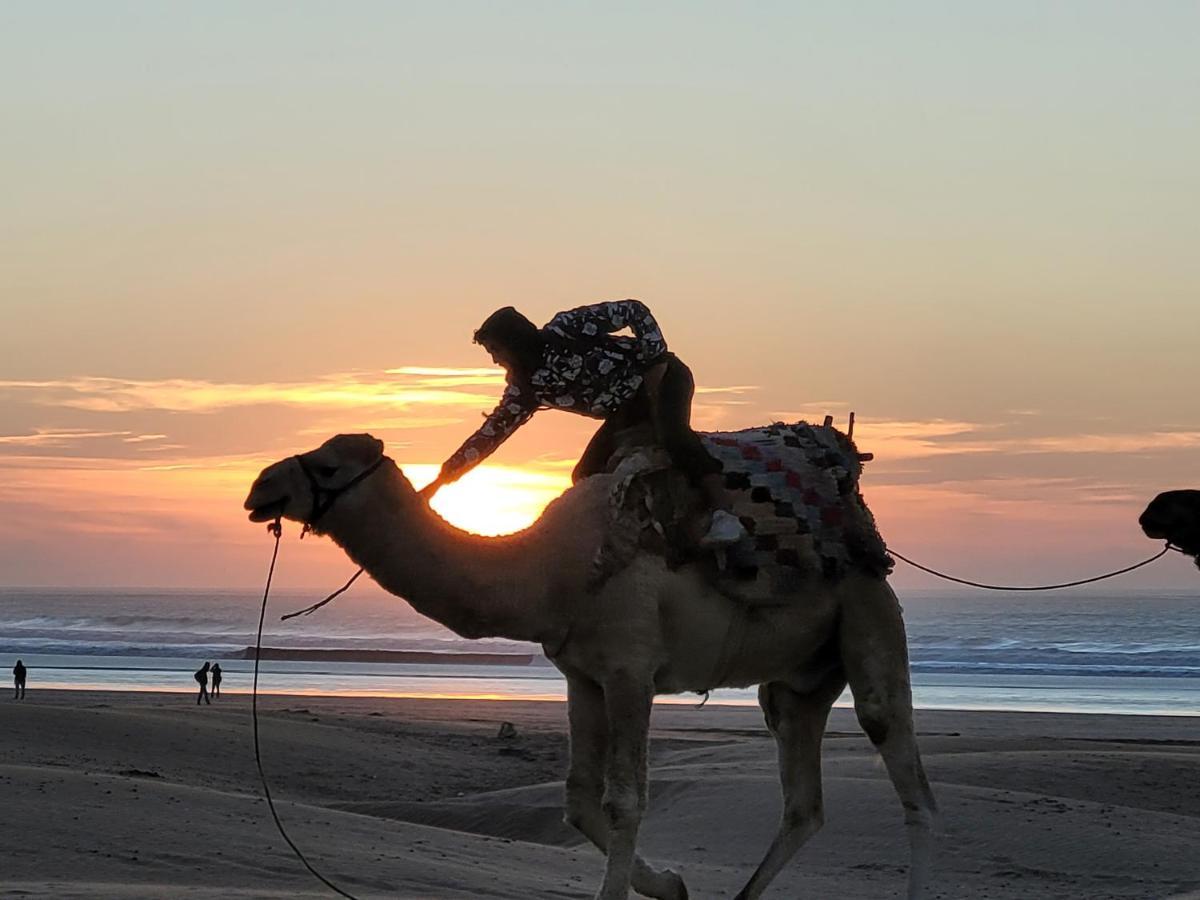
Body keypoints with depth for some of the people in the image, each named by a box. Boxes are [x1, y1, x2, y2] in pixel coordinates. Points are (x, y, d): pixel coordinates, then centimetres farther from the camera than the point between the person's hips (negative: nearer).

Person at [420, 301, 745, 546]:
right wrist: (439, 482, -4)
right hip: (628, 408, 9)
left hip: (662, 377, -8)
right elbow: (491, 433, 1)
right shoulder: (525, 388, 0)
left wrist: (655, 361, -23)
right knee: (585, 479, 0)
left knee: (671, 431, -36)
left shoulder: (565, 331, -20)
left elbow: (634, 312, -18)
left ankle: (724, 514, -53)